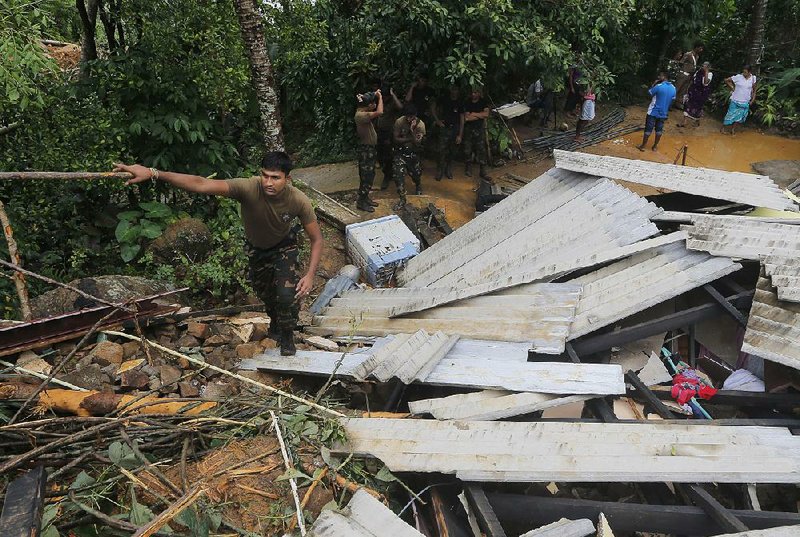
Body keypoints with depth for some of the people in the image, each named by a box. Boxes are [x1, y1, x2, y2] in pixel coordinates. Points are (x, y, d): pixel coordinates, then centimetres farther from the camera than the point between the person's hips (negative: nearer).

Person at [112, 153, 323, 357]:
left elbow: (317, 239, -24)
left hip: (285, 247, -1)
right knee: (266, 294, 21)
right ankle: (275, 323, 57)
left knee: (287, 295, -18)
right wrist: (153, 173, -58)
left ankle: (287, 336, 15)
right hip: (256, 248, 2)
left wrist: (310, 275, -34)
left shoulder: (299, 201, -35)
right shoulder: (249, 188, -39)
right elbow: (200, 184, -48)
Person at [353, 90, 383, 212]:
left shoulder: (363, 112, 5)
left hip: (370, 149, 10)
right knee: (366, 176, -2)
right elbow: (379, 112, -37)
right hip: (366, 150, -10)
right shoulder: (361, 115, -25)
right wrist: (380, 97, -21)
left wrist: (376, 96, 10)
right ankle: (361, 202, 8)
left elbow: (377, 111, 26)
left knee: (369, 175, 18)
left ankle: (365, 198, 30)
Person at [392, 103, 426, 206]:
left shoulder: (420, 124, -15)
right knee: (398, 173, -19)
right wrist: (410, 139, -22)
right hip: (400, 151, -1)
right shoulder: (399, 121, -15)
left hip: (413, 152, 1)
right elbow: (395, 139, -13)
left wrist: (412, 131, -32)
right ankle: (402, 198, -8)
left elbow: (418, 143, -19)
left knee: (416, 174, 12)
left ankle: (419, 186, 50)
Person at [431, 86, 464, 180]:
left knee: (451, 151, 8)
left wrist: (460, 135, -8)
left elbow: (462, 120, -3)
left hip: (455, 129, 1)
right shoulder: (444, 99, -3)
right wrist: (437, 120, -2)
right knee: (441, 150, -10)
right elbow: (433, 108, 10)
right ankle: (439, 172, -3)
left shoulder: (460, 103, -4)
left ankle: (448, 171, 22)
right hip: (444, 127, -1)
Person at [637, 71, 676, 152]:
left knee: (648, 129, 3)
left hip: (653, 112, -5)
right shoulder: (673, 88, 1)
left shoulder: (659, 86, -18)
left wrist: (654, 84, 3)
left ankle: (643, 146, 10)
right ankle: (655, 146, 23)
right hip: (664, 113, 5)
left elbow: (649, 93, -5)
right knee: (659, 130, 15)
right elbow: (673, 100, 10)